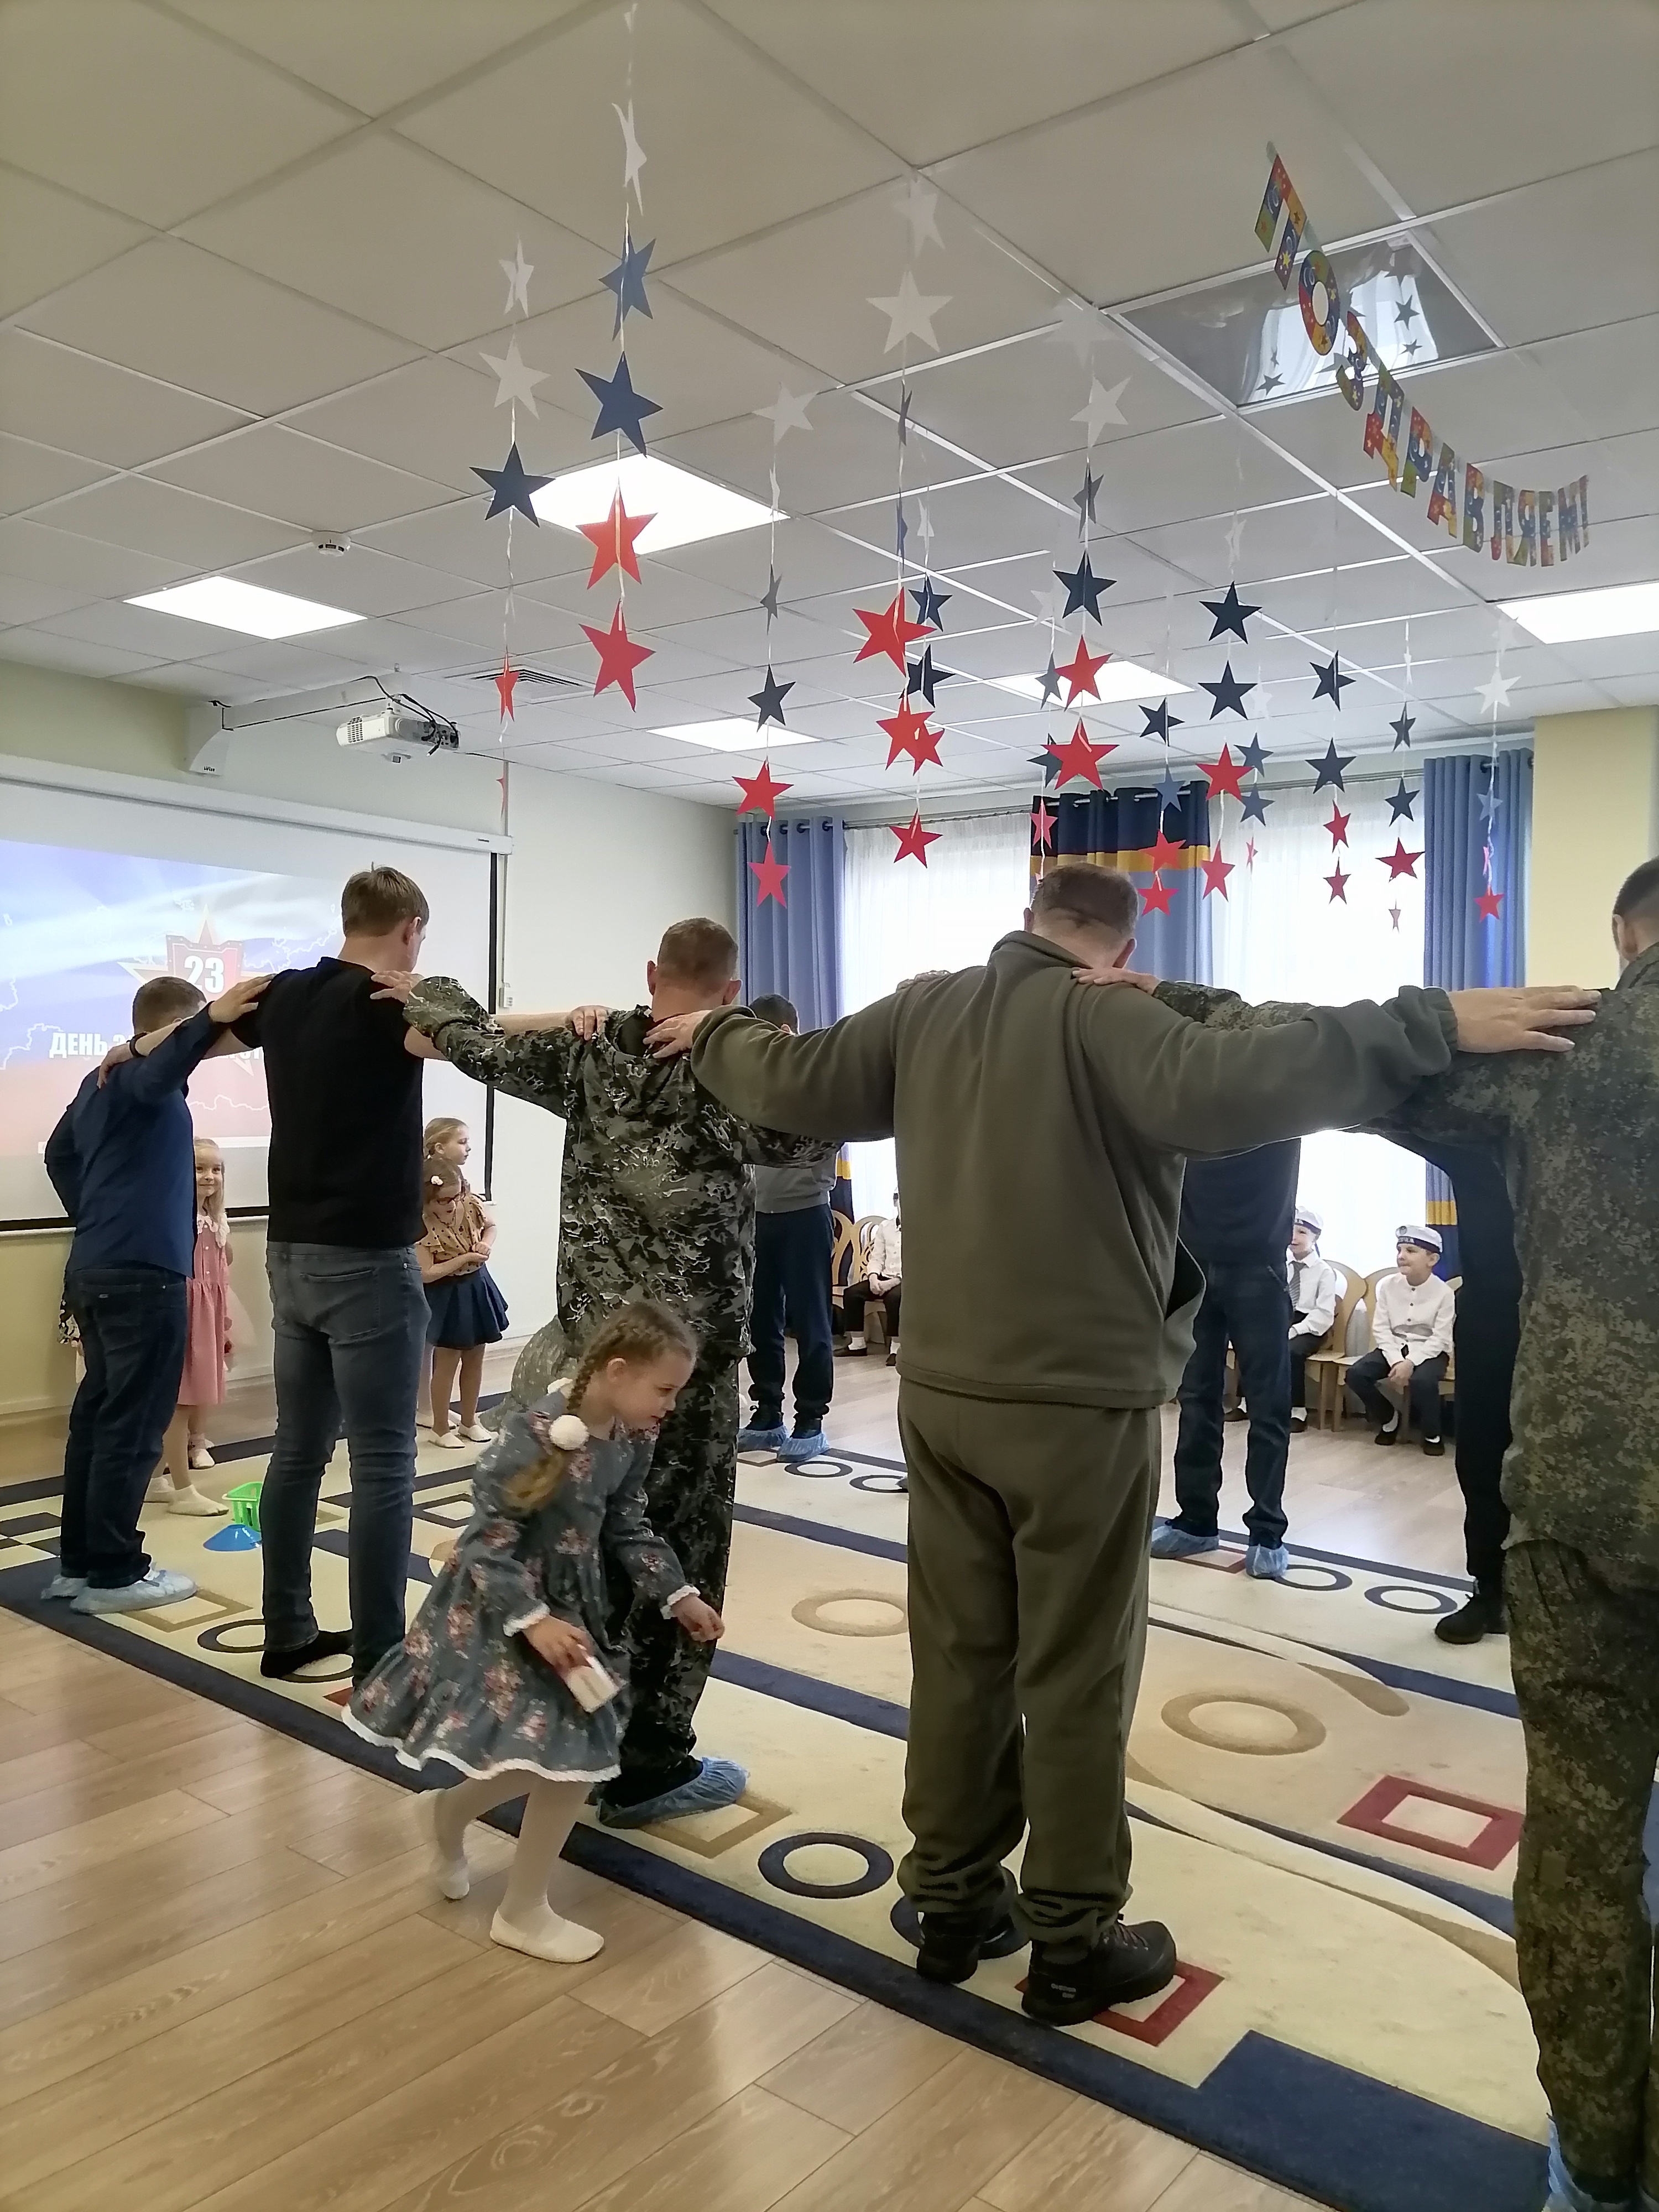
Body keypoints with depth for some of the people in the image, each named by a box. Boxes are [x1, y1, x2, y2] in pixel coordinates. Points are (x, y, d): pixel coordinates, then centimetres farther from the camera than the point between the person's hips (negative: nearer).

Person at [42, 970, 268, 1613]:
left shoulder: (102, 1078, 15)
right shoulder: (137, 1076, -12)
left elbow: (59, 1154, 27)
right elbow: (158, 1073, -38)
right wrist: (212, 1021, -53)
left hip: (95, 1269, 10)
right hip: (141, 1274, -10)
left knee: (97, 1411, 15)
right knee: (133, 1423, -2)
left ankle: (78, 1559, 22)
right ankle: (112, 1574, 5)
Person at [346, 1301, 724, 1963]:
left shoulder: (632, 1440, -6)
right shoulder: (536, 1437, -30)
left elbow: (628, 1530, 7)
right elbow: (487, 1542, -26)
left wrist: (677, 1596, 3)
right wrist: (533, 1621, -31)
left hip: (570, 1604, 8)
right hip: (500, 1609, -8)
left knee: (576, 1749, 12)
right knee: (571, 1750, -7)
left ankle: (452, 1810, 41)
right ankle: (523, 1913, 17)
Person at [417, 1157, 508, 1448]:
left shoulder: (470, 1205, -10)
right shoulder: (422, 1227, -25)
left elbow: (491, 1228, 10)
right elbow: (426, 1274, -25)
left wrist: (486, 1244, -12)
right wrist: (465, 1258, -26)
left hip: (478, 1290, 6)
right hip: (447, 1297, -6)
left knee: (475, 1360, 16)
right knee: (447, 1363, 5)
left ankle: (469, 1421, 33)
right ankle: (441, 1428, 22)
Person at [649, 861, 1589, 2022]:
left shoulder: (923, 1010, 5)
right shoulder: (1107, 1016, -14)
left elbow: (791, 1083, 10)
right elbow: (1230, 1088, -31)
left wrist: (716, 1036, 30)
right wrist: (1431, 1025, -29)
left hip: (942, 1392, 6)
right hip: (1080, 1401, -6)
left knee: (957, 1655, 16)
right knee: (1075, 1676, 7)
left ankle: (952, 1900, 30)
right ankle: (1074, 1943, 22)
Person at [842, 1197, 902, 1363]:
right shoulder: (884, 1227, 15)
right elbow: (876, 1258, 12)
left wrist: (893, 1282, -20)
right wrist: (873, 1278, -9)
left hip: (907, 1281, -6)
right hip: (885, 1278, 6)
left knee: (894, 1297, -37)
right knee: (851, 1292, -15)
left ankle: (896, 1348, -28)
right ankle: (858, 1345, -7)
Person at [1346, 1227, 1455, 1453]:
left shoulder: (1444, 1293, -12)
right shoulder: (1387, 1285, -2)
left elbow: (1439, 1339, -15)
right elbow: (1381, 1329, -3)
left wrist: (1410, 1363, -27)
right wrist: (1396, 1361, -19)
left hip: (1429, 1352, -4)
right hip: (1393, 1349, 4)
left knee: (1421, 1381, -38)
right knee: (1356, 1374, -21)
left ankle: (1432, 1434, -7)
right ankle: (1389, 1420, 8)